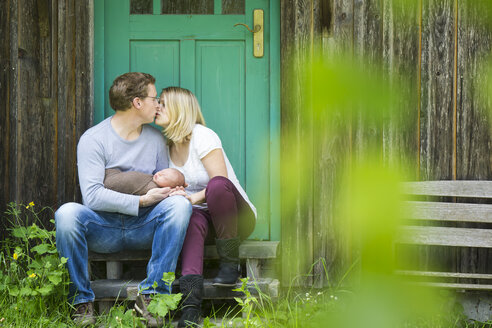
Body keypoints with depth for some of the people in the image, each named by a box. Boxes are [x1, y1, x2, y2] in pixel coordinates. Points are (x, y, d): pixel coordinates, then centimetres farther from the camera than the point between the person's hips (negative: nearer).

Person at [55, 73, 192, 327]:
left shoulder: (155, 139, 12)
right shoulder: (93, 139, -6)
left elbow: (164, 186, 20)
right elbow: (92, 195, -17)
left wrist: (169, 187, -6)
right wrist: (142, 201, -21)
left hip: (143, 228, 4)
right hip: (103, 228, -3)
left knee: (179, 204, -25)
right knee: (67, 213, -33)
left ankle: (151, 295, -23)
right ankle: (82, 301, -19)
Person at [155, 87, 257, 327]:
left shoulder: (202, 136, -9)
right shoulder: (166, 146, 10)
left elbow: (220, 183, -16)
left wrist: (193, 198, -29)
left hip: (238, 217, -4)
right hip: (204, 217, 4)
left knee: (217, 185, -36)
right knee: (193, 219, -34)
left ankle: (230, 264, -23)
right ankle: (191, 303, -55)